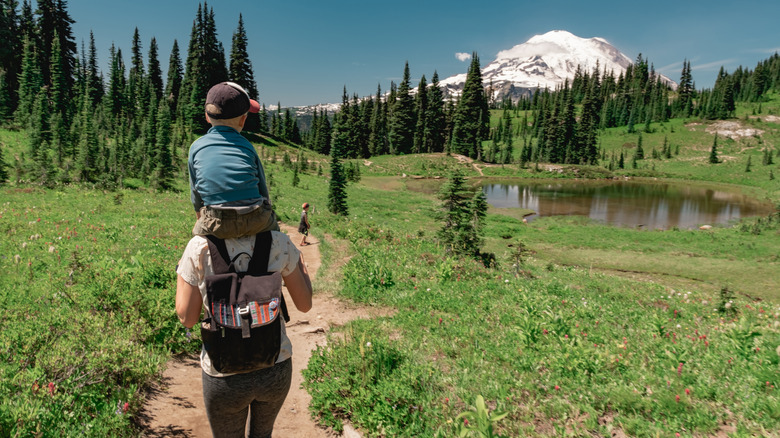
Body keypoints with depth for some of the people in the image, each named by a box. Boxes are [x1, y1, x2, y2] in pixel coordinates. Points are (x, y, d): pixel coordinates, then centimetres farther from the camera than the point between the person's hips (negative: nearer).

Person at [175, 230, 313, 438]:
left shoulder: (199, 247, -17)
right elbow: (305, 304, -4)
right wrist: (302, 263, 14)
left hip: (225, 375, -1)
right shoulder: (278, 243, -15)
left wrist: (180, 273, 10)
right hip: (275, 367, 1)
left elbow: (187, 318, -7)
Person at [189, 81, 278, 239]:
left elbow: (196, 196, 13)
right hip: (255, 224, 1)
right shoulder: (247, 146, 7)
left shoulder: (196, 147, 7)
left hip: (216, 227, 0)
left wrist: (201, 220, 29)